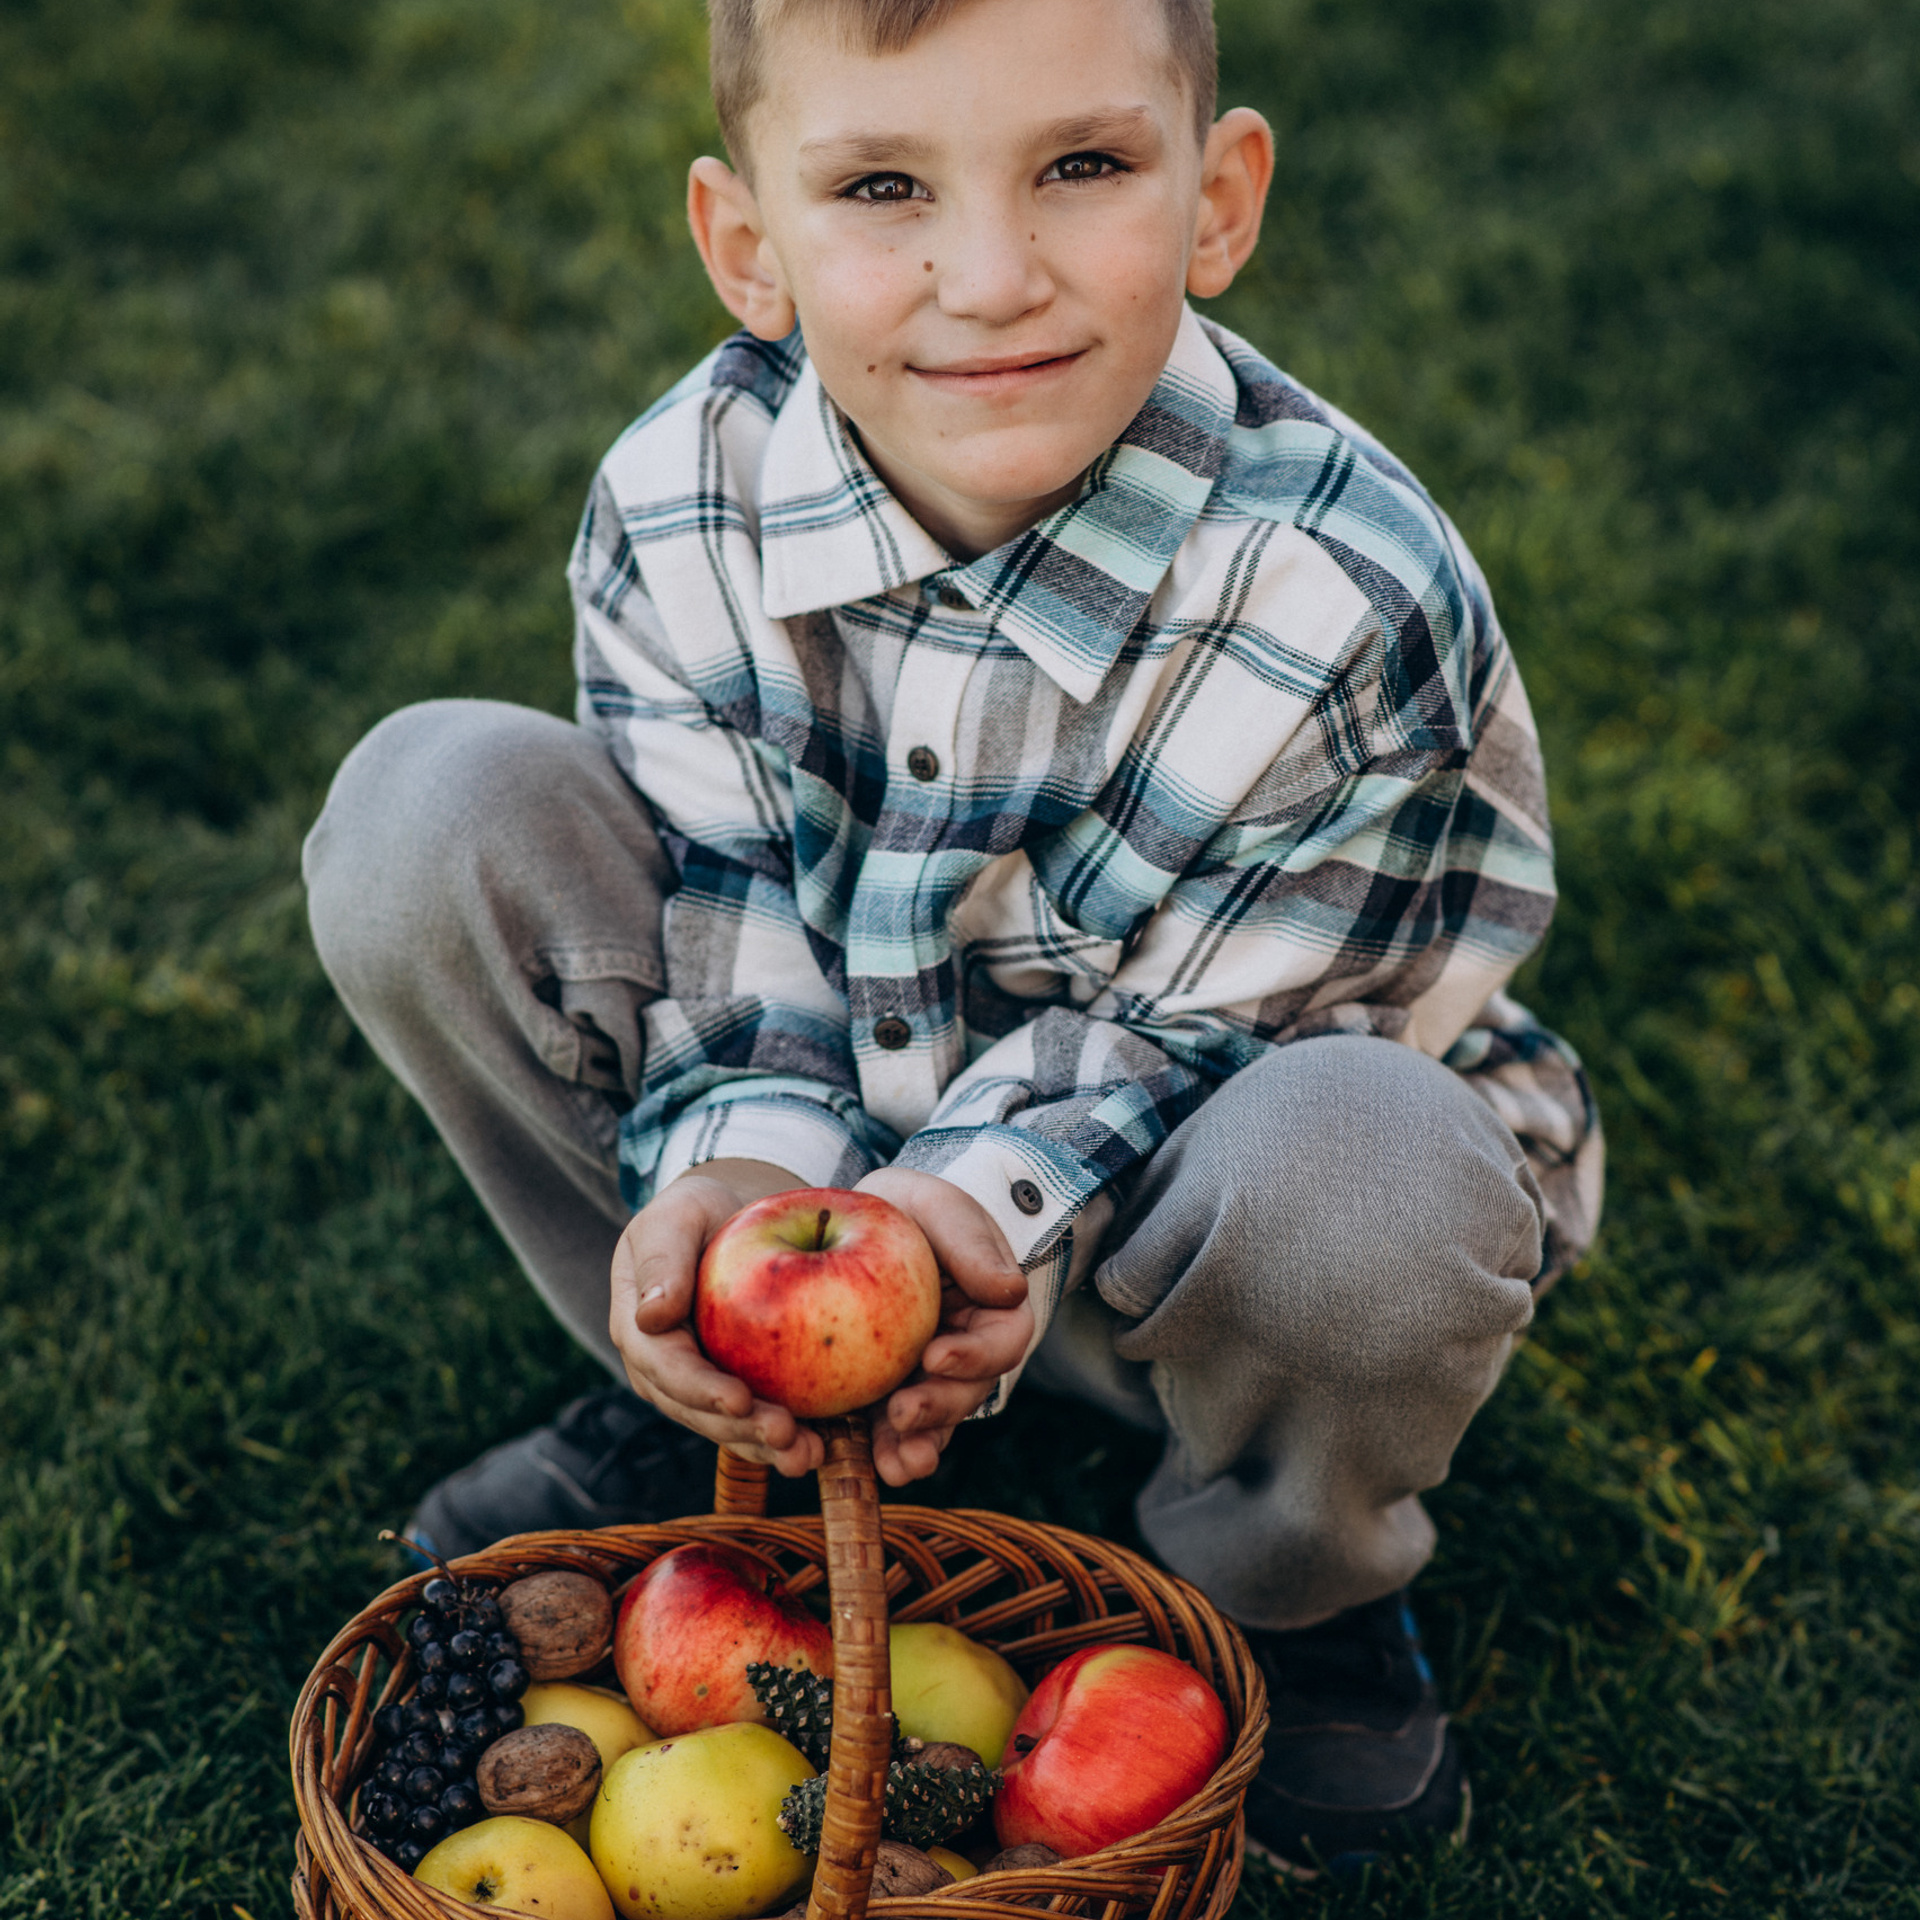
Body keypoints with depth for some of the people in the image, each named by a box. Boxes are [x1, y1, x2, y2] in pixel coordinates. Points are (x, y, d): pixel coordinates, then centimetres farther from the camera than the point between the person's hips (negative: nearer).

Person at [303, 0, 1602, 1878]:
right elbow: (739, 939, -13)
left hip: (1155, 1230, -2)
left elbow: (1179, 1035, -21)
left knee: (1366, 1172, -40)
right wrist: (735, 1172, -35)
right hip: (838, 1120, 3)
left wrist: (981, 1203, -40)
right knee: (426, 815, -17)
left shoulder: (1350, 601, -28)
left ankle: (1285, 1584, 0)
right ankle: (699, 1413, 5)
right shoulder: (675, 509, -17)